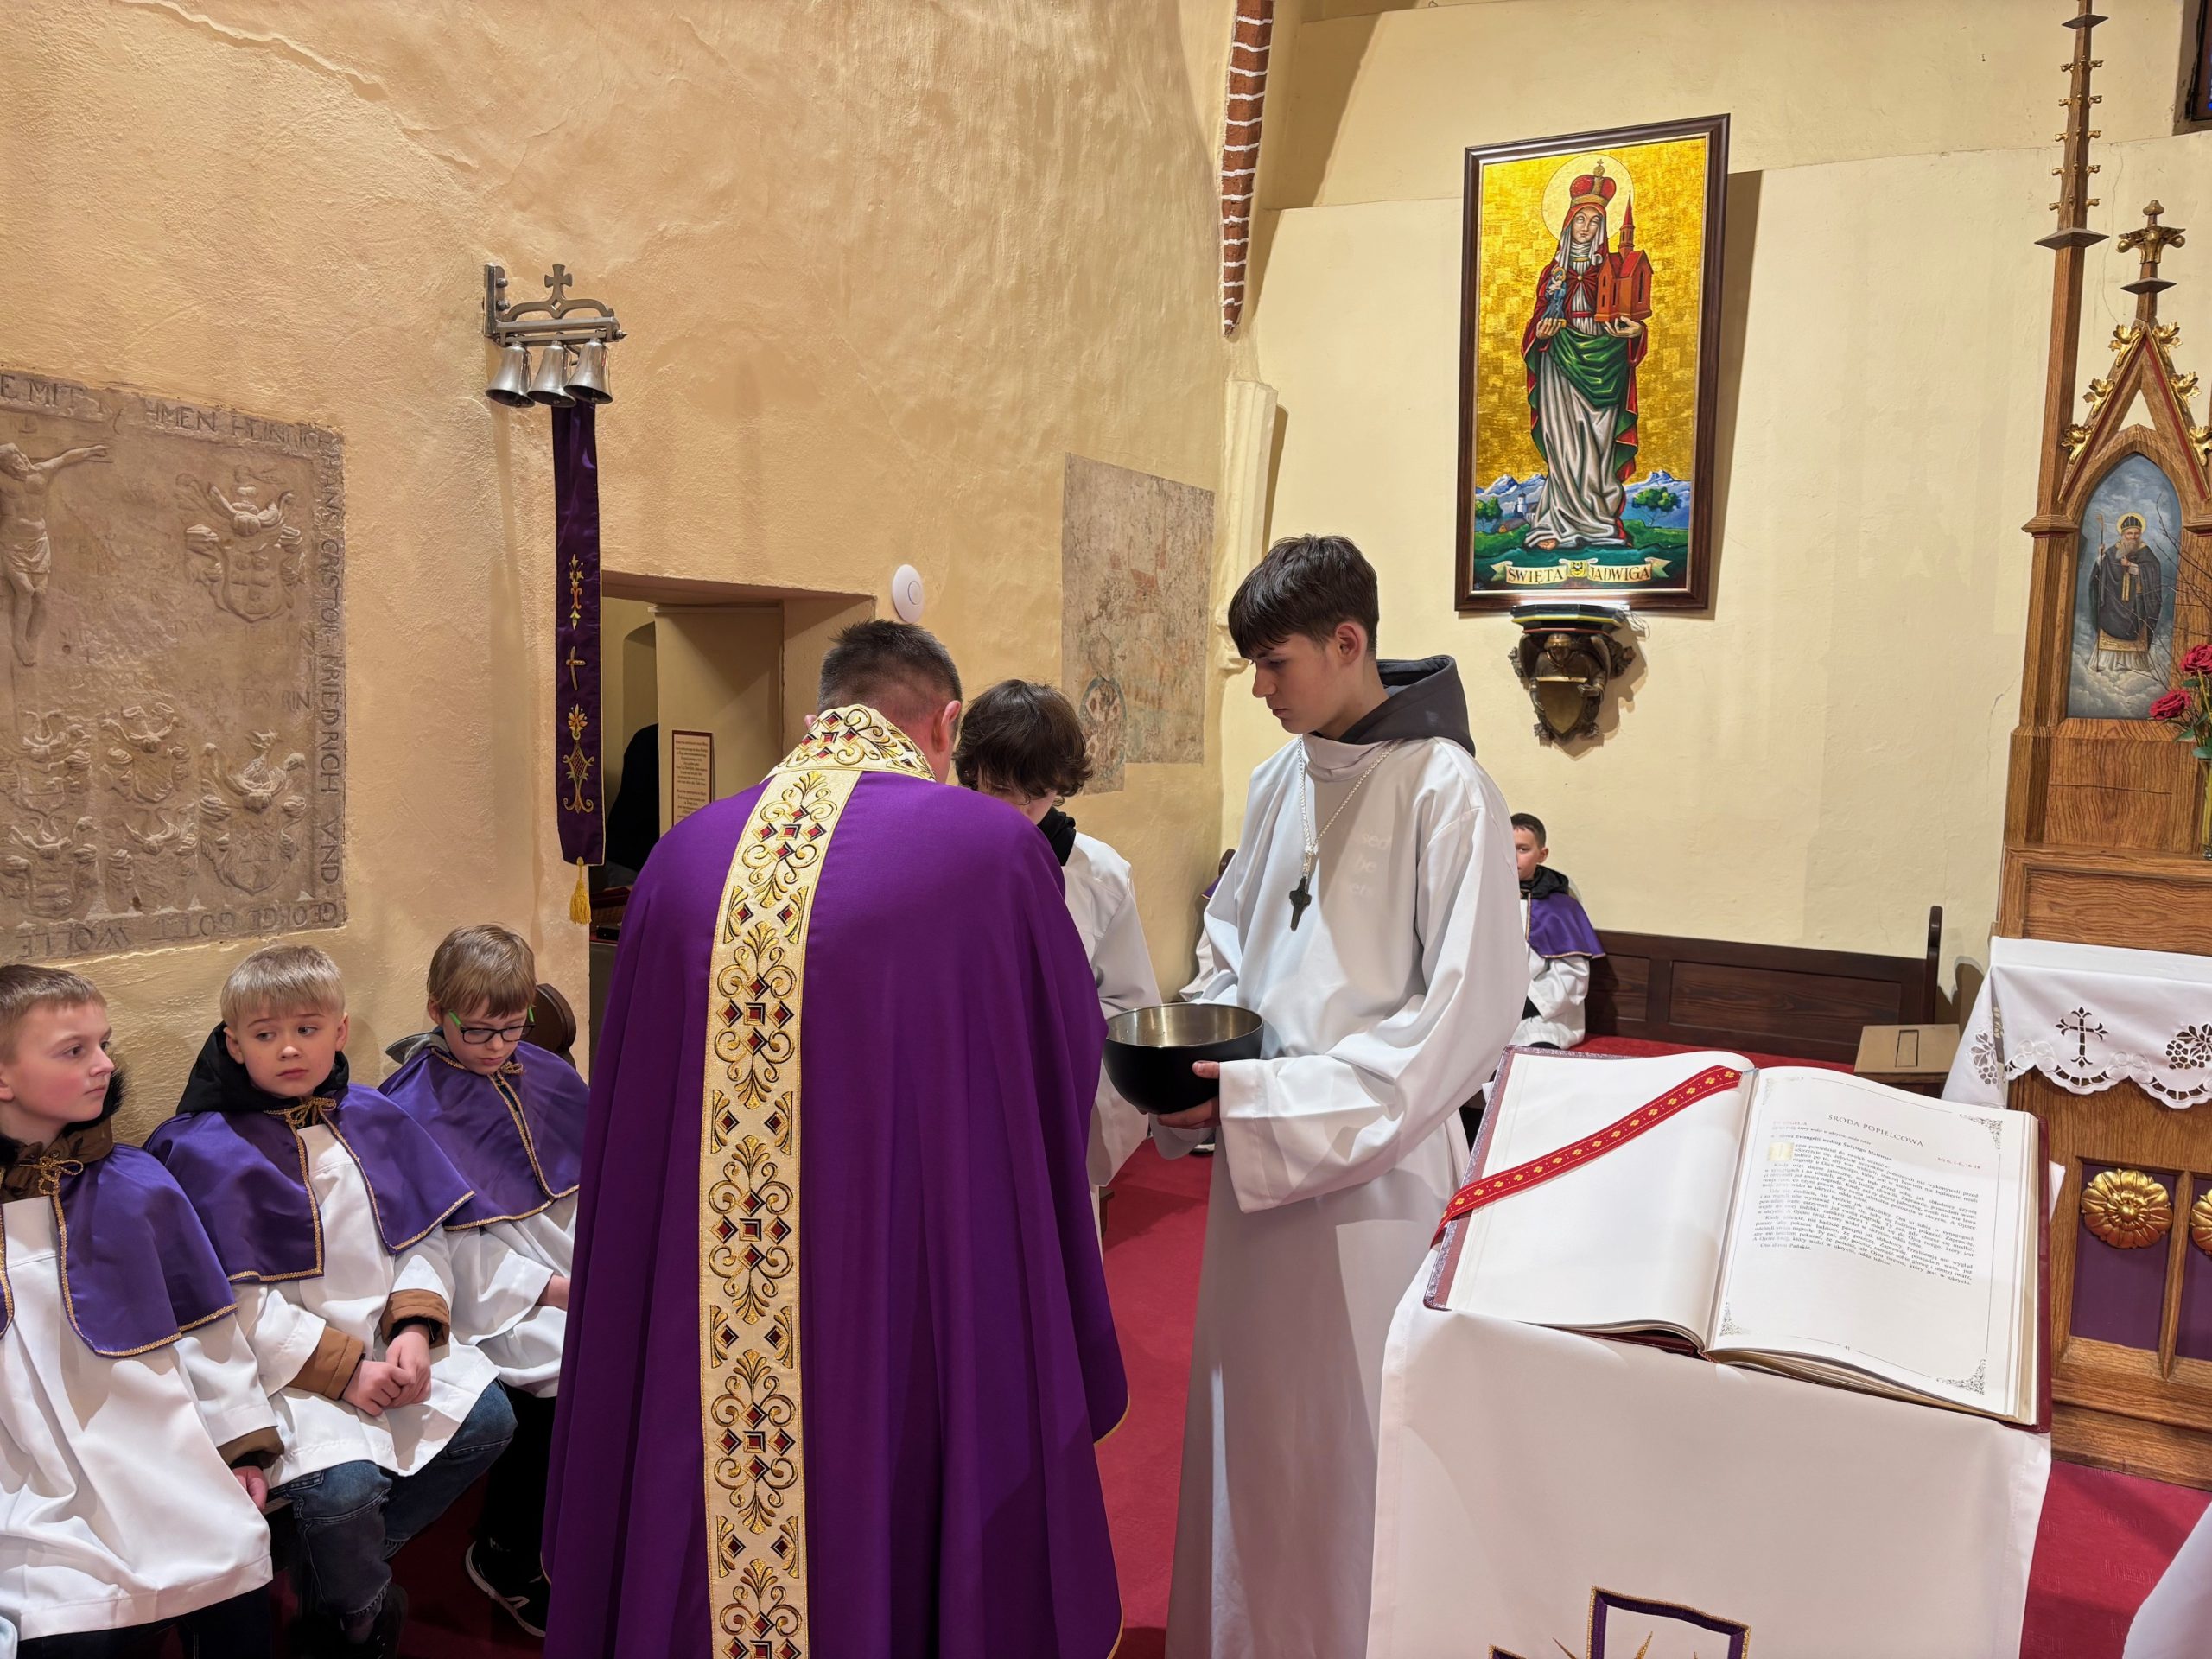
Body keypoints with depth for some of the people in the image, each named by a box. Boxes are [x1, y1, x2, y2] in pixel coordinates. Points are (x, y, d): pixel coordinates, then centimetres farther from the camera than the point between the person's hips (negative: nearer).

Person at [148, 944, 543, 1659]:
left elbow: (424, 1237, 7)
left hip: (391, 1339, 6)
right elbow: (238, 1301, -13)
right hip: (288, 1361, -6)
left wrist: (416, 1329, -10)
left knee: (489, 1419, -7)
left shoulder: (374, 1119, 5)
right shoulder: (207, 1150, -10)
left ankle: (327, 1569, 11)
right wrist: (344, 1369, -17)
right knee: (343, 1484, -26)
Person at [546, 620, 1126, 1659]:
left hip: (684, 1337, 4)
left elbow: (625, 1117, 9)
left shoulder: (685, 854, 1)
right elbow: (1068, 1065, 4)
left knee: (707, 1573, 20)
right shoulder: (991, 847, -9)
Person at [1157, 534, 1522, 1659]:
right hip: (1259, 1155, 6)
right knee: (1247, 1421, 18)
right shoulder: (1281, 781, 6)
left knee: (1349, 1446, 7)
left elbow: (1465, 1018, -17)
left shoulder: (1445, 791, -14)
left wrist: (1266, 1100, -19)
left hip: (1374, 1174, -6)